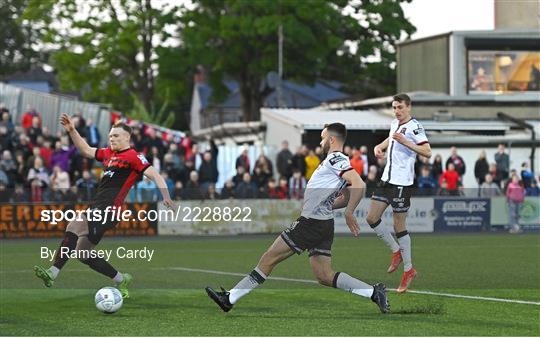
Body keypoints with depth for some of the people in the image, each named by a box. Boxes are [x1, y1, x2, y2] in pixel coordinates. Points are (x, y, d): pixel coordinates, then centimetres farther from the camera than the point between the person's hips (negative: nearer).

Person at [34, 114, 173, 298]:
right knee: (84, 254, 8)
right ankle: (121, 280, 20)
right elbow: (86, 150, 30)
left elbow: (154, 175, -10)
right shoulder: (108, 153, 21)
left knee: (74, 227, -28)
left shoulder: (134, 157, -3)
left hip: (108, 209, -9)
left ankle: (53, 273, -34)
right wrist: (72, 131, 21)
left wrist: (165, 196, -23)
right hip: (96, 207, 9)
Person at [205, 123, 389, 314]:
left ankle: (230, 298, 2)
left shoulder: (335, 159, -13)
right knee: (324, 276, 6)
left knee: (269, 258, -3)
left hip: (311, 224, -9)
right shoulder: (340, 162, 16)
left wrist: (349, 214, -22)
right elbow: (347, 197, 27)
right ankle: (373, 292, -3)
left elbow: (359, 185, -25)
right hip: (324, 224, 9)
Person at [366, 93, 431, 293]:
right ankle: (396, 252, 20)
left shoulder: (414, 127, -12)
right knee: (371, 218, 5)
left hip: (402, 182, -8)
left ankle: (408, 269, 6)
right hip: (387, 179, 8)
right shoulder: (395, 123, 13)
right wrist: (379, 147, 16)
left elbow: (427, 152, -22)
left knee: (399, 226, -5)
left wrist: (405, 142, -28)